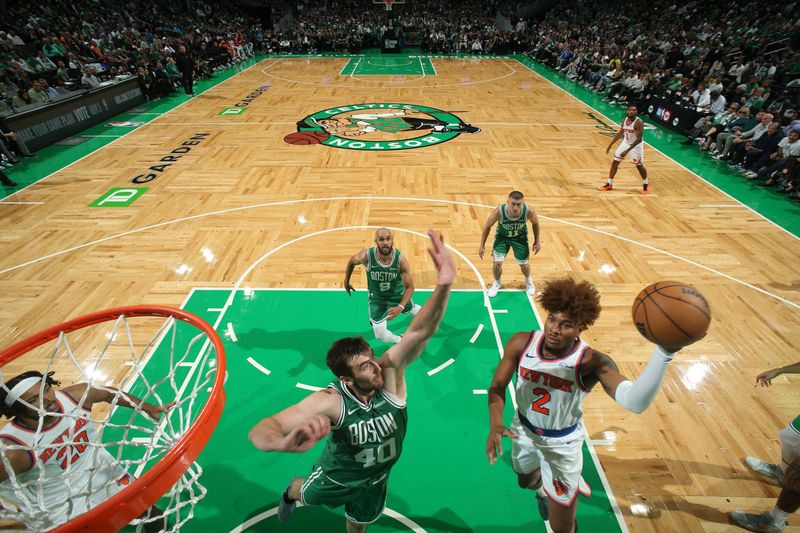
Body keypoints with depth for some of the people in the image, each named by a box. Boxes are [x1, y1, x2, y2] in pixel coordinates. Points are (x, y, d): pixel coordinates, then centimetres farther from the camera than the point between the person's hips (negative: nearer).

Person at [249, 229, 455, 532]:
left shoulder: (390, 373, -35)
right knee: (307, 495, 32)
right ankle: (291, 492, 68)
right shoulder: (330, 401, -39)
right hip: (337, 476, 0)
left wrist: (443, 287, -71)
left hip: (375, 479, 1)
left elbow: (419, 332, -54)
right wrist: (284, 442, -70)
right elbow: (259, 431, -45)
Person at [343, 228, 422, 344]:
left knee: (411, 309, 30)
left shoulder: (400, 259, -32)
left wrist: (400, 307, -39)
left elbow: (410, 287, -24)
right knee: (380, 335, -3)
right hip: (377, 296, 0)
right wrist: (346, 281, 5)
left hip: (397, 293, 0)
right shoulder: (366, 255, -32)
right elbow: (351, 261, -6)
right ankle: (401, 341, 30)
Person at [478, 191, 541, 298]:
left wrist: (537, 241, -1)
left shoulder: (529, 211, -34)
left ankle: (528, 281, 46)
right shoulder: (498, 212, -37)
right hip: (502, 236, -1)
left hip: (520, 237, 1)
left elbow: (535, 223, -9)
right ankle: (497, 282, 25)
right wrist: (482, 246, -11)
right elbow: (487, 226, -17)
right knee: (497, 262, -8)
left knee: (523, 264, 10)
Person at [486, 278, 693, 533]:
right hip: (523, 430, 3)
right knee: (526, 481, 34)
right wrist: (495, 424, -33)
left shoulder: (592, 363, -32)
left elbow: (636, 402, -50)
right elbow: (498, 387, -15)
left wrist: (664, 352, -63)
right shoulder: (521, 344, -24)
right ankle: (542, 491, 71)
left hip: (563, 443, -3)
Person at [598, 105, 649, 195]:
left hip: (636, 146, -6)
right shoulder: (624, 120, -3)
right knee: (614, 163, 4)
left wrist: (628, 150, -32)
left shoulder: (639, 122, -24)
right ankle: (609, 184, 14)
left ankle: (645, 185, 25)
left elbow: (639, 139, -27)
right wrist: (611, 144, 12)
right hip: (625, 143, 6)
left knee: (639, 166, 4)